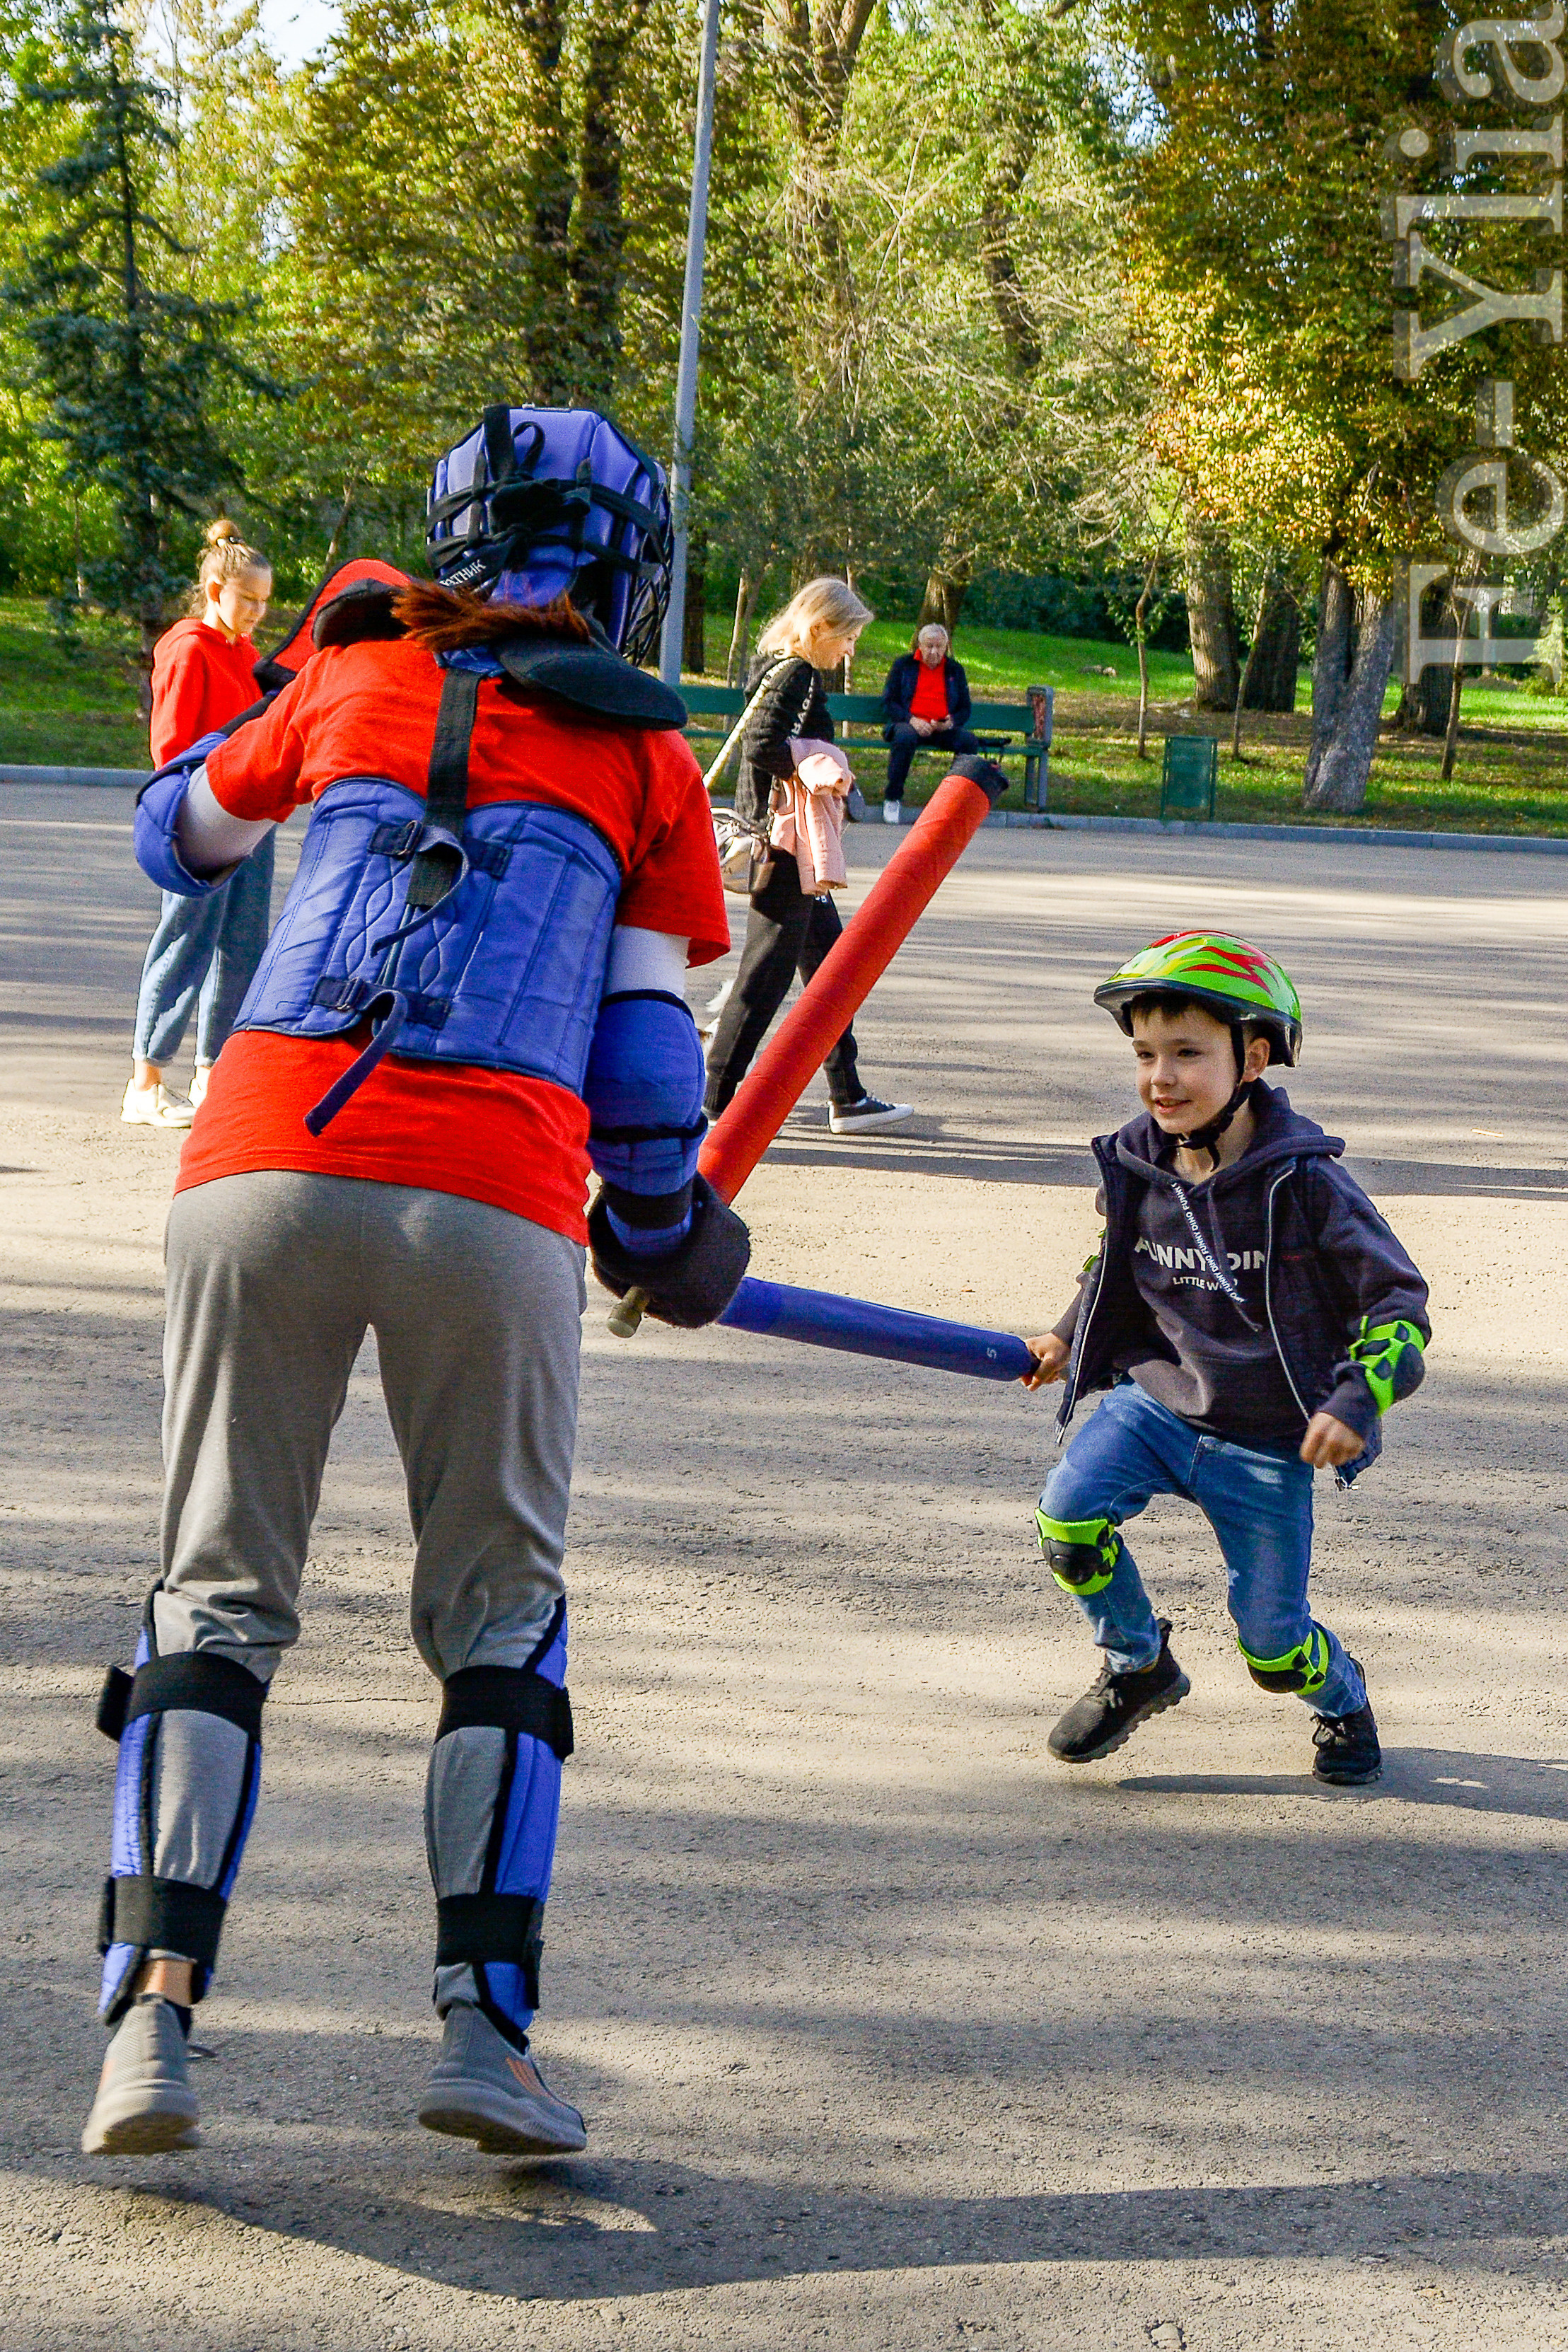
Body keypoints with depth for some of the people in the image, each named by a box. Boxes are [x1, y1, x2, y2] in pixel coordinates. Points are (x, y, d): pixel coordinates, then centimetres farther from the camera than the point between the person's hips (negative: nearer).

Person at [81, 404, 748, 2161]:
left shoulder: (352, 682, 17)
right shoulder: (641, 752, 12)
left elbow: (177, 840, 34)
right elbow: (644, 1037, 10)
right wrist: (657, 1225, 27)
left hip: (261, 1167, 1)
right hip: (493, 1199, -1)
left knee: (216, 1597, 10)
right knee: (499, 1615, 15)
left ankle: (154, 2012, -5)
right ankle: (484, 2029, 4)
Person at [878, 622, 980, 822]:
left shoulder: (955, 670, 17)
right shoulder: (904, 665, 11)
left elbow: (964, 709, 18)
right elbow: (889, 703, 6)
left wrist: (951, 722, -7)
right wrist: (911, 720, -14)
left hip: (944, 729, 2)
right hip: (910, 724, -2)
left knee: (970, 742, -29)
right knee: (905, 738, -39)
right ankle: (892, 799, -25)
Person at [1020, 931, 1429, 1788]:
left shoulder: (1302, 1184, -17)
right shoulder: (1135, 1171, -3)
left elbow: (1397, 1300, -10)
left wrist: (1357, 1401, -21)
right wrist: (1067, 1340, 7)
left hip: (1267, 1442, -4)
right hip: (1156, 1398, 4)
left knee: (1271, 1638, 0)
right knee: (1068, 1508, -22)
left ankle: (1340, 1696, 38)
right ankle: (1137, 1668, 5)